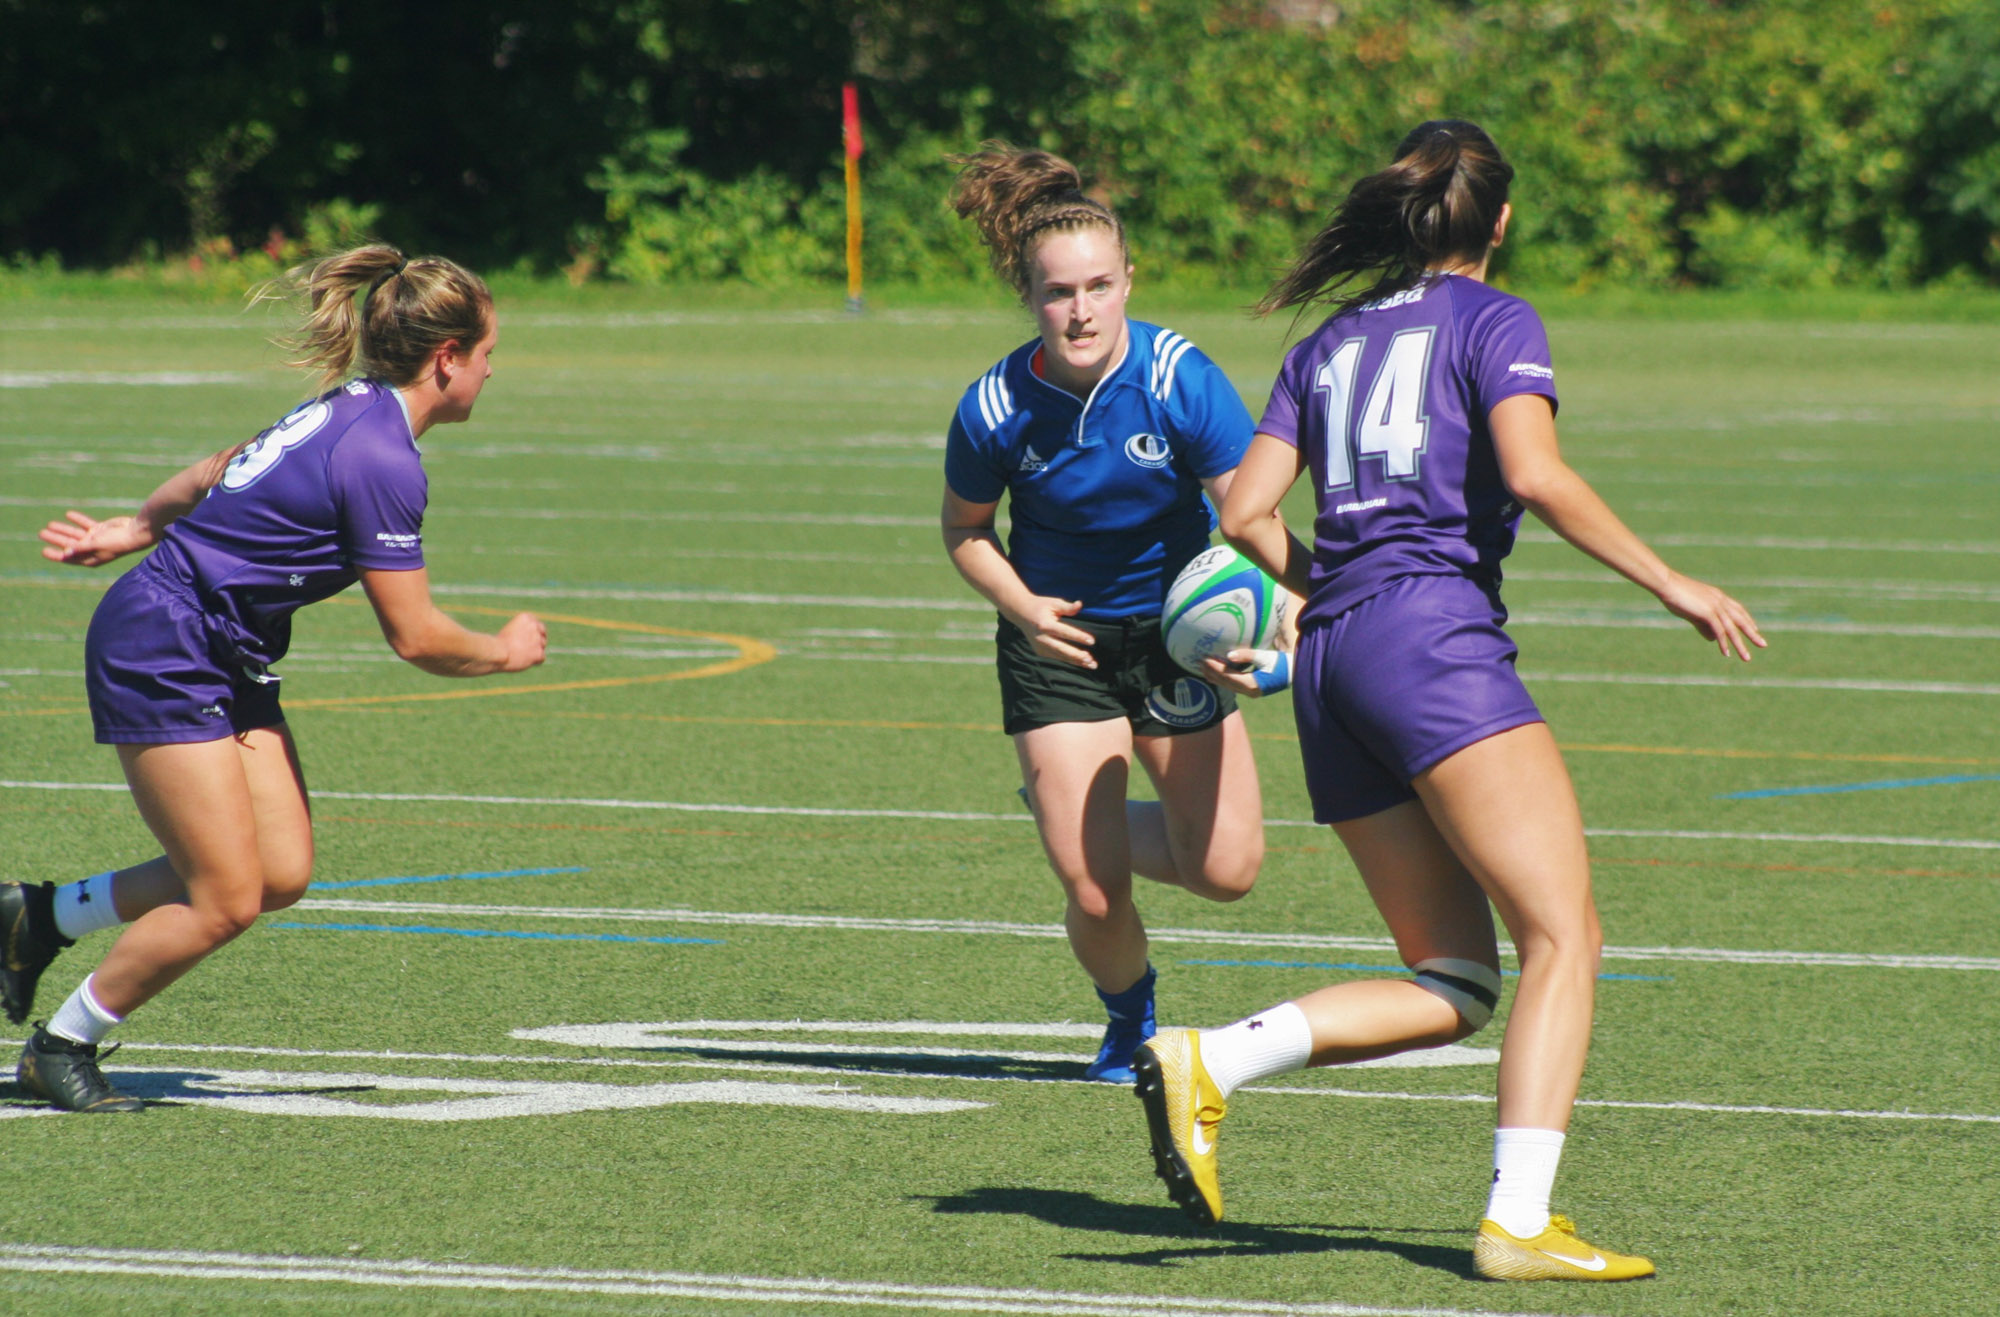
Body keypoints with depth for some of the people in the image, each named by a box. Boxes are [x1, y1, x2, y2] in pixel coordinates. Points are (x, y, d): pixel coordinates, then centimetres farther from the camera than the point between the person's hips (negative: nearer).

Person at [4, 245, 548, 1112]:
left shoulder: (351, 414, 9)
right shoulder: (381, 461, -21)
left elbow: (216, 476, 23)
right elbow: (416, 637, -16)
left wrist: (132, 534, 34)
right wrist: (506, 652, 1)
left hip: (226, 661, 10)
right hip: (163, 656, -10)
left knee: (282, 874, 2)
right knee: (227, 900, -9)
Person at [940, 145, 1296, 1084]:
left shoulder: (1181, 381, -23)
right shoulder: (996, 409, -19)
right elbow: (964, 530, 0)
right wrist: (1022, 607, -17)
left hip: (1178, 631, 1)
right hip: (1060, 644, -1)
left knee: (1226, 868, -3)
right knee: (1095, 895, -10)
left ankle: (1084, 821, 29)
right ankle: (1129, 1018, 25)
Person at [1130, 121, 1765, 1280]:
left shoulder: (1330, 342, 21)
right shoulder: (1494, 322, 4)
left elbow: (1247, 514, 15)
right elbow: (1537, 477, -13)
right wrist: (1672, 585, -7)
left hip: (1330, 663, 7)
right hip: (1437, 631, -7)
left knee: (1455, 984, 9)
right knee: (1565, 936, -9)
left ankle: (1208, 1065, -6)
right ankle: (1519, 1222, -22)